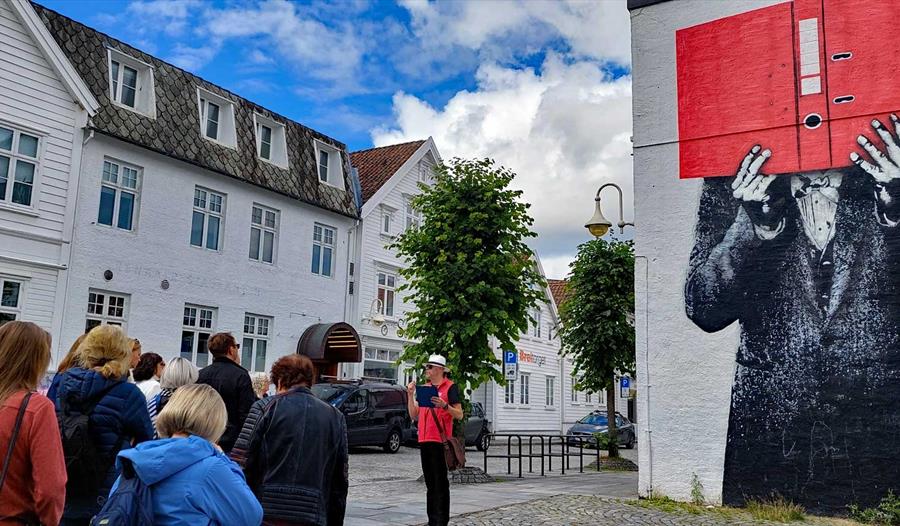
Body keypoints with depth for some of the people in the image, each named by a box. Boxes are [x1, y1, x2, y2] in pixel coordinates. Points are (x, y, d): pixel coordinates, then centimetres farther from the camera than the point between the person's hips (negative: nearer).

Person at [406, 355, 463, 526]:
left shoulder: (450, 387, -3)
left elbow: (459, 415, -8)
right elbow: (414, 415, 14)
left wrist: (444, 405, -23)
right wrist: (410, 395, 3)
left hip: (440, 441, -7)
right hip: (424, 440, 7)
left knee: (441, 482, -4)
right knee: (430, 483, 12)